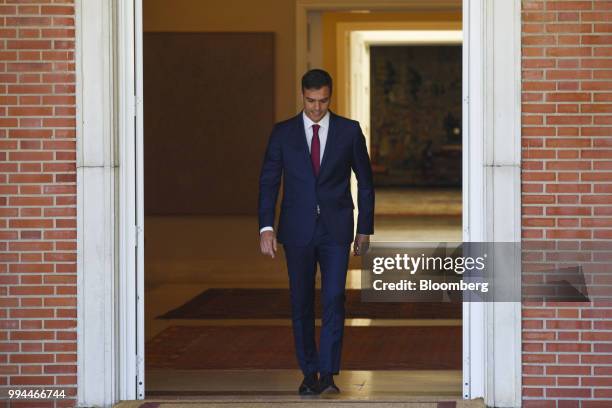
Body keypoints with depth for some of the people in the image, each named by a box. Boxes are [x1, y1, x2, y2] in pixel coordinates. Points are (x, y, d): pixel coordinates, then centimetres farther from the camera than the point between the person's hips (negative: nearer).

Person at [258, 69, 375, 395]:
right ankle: (309, 374, 15)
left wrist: (365, 229, 5)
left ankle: (328, 374, -11)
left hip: (336, 231, -1)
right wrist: (266, 227, -8)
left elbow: (365, 181, 8)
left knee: (333, 300, -11)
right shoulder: (283, 133, 2)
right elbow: (268, 181, 2)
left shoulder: (349, 131, 2)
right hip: (297, 231, 1)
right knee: (301, 304, 5)